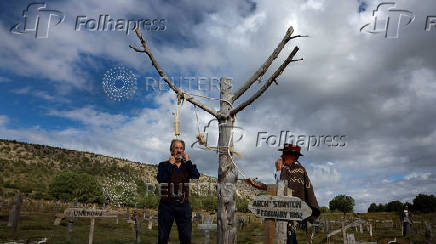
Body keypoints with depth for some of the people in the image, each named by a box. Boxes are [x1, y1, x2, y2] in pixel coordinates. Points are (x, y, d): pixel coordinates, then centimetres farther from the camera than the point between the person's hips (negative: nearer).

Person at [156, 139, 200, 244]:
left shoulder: (187, 166, 12)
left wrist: (188, 161, -8)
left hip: (183, 205, 2)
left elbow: (196, 176, -6)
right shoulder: (163, 165, 6)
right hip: (167, 204, -1)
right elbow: (160, 179, -12)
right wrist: (170, 164, -11)